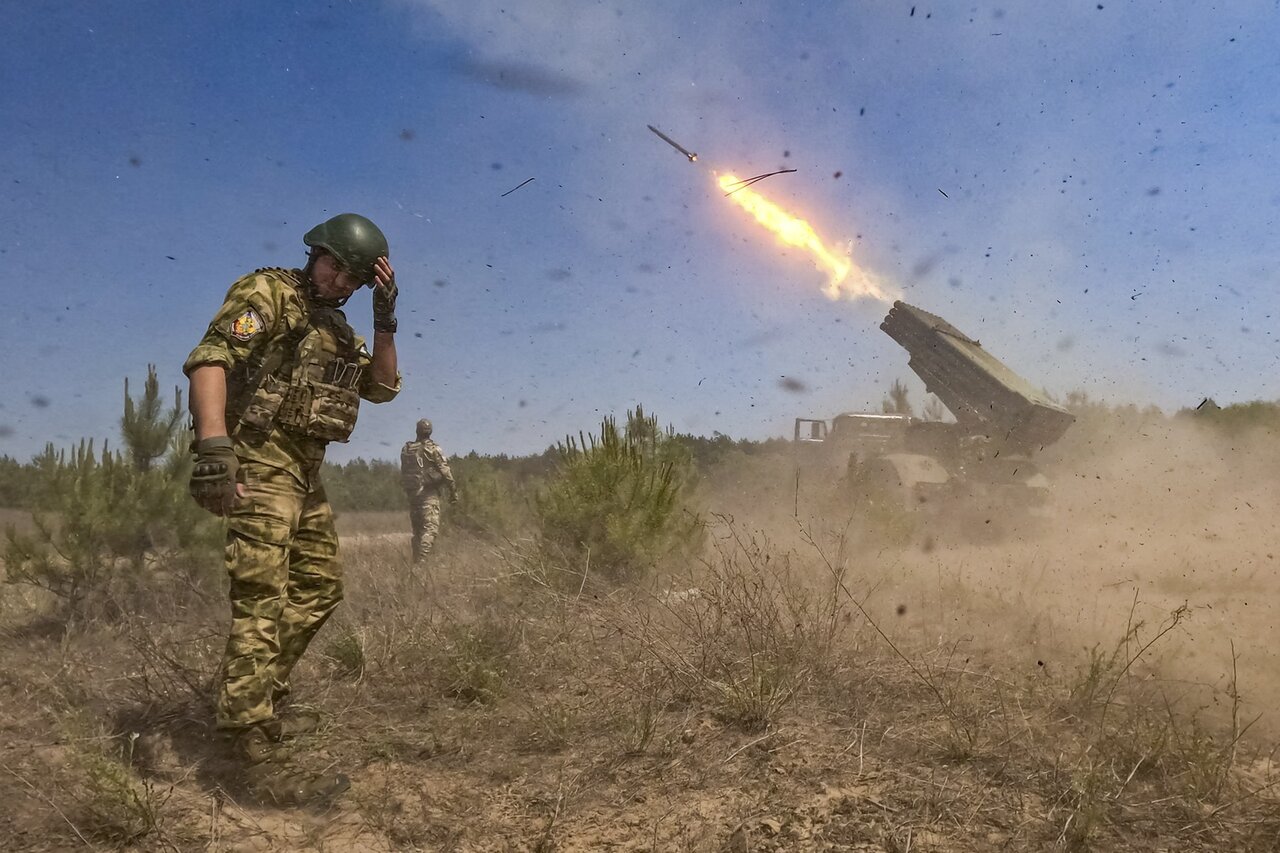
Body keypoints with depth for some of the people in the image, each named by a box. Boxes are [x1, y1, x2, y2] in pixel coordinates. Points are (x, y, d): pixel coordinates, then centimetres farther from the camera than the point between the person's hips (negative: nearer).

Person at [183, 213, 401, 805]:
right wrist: (213, 445, -37)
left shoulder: (338, 328, 18)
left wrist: (385, 322, -2)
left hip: (306, 471, 10)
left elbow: (383, 388, 11)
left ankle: (261, 706, 29)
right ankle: (259, 756, -14)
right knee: (262, 600, -15)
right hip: (260, 462, -9)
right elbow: (209, 360, -22)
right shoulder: (266, 293, -7)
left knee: (319, 589, 16)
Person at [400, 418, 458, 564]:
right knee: (430, 528, -9)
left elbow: (403, 474, 14)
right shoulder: (433, 449, -7)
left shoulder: (406, 449, 9)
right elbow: (445, 471, -10)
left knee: (417, 530, 14)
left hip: (412, 493, 6)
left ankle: (416, 561, 17)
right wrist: (453, 491, -3)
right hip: (429, 494, -6)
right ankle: (421, 561, -22)